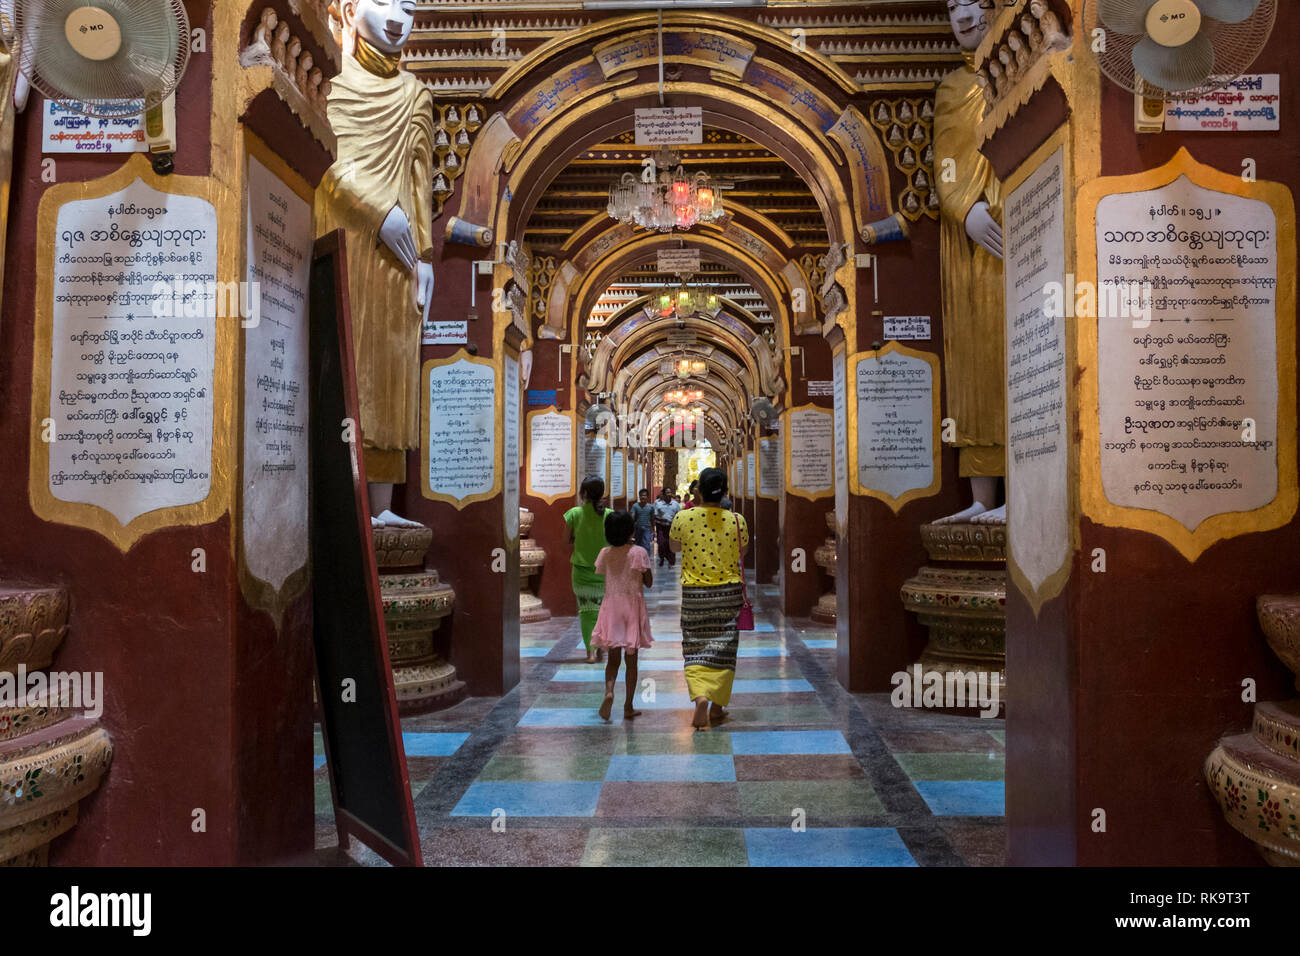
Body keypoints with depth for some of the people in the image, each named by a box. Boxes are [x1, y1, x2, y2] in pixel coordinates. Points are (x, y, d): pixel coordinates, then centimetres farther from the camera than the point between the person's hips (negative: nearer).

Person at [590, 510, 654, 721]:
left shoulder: (605, 553, -2)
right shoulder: (639, 552, -12)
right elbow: (648, 582, -6)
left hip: (611, 606, 2)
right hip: (633, 606, -2)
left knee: (613, 657, 10)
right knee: (631, 659, 7)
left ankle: (609, 691, -17)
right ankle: (628, 707, 11)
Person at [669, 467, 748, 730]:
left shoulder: (683, 518, -8)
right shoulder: (736, 521, -8)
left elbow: (674, 546, 10)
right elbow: (742, 555, 6)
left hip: (694, 592, 0)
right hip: (729, 592, 1)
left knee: (696, 649, 7)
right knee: (722, 649, 10)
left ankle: (700, 697, -15)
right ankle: (717, 706, 17)